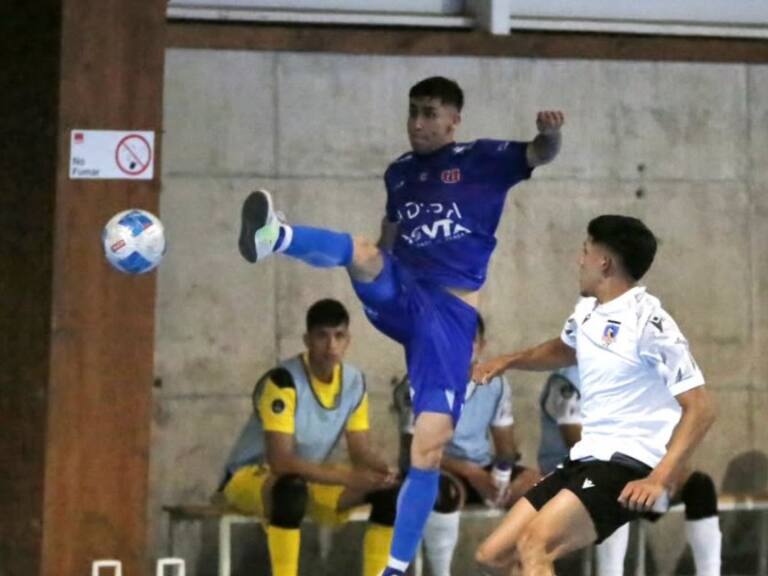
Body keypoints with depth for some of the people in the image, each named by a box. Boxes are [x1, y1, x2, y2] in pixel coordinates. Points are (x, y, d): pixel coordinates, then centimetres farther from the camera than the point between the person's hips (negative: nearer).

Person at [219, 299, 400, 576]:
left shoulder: (355, 382, -5)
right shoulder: (282, 381, -27)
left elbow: (361, 452, -1)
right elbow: (280, 462, -33)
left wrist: (385, 470, -26)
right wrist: (349, 478, -38)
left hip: (309, 478, 7)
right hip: (249, 476, -7)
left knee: (390, 491, -12)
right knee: (292, 487, -42)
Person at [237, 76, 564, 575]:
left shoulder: (483, 159, 3)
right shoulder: (399, 173, 17)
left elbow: (539, 156, -14)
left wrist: (550, 136, -36)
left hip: (451, 313, -3)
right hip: (398, 297, 3)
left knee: (430, 447, -9)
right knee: (364, 255, -32)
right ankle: (273, 236, -60)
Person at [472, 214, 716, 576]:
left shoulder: (648, 322, -15)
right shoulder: (587, 311, 12)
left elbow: (700, 409, -19)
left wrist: (660, 479, -29)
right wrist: (509, 360, 24)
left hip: (629, 467, -9)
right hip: (585, 460, 9)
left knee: (533, 547, -29)